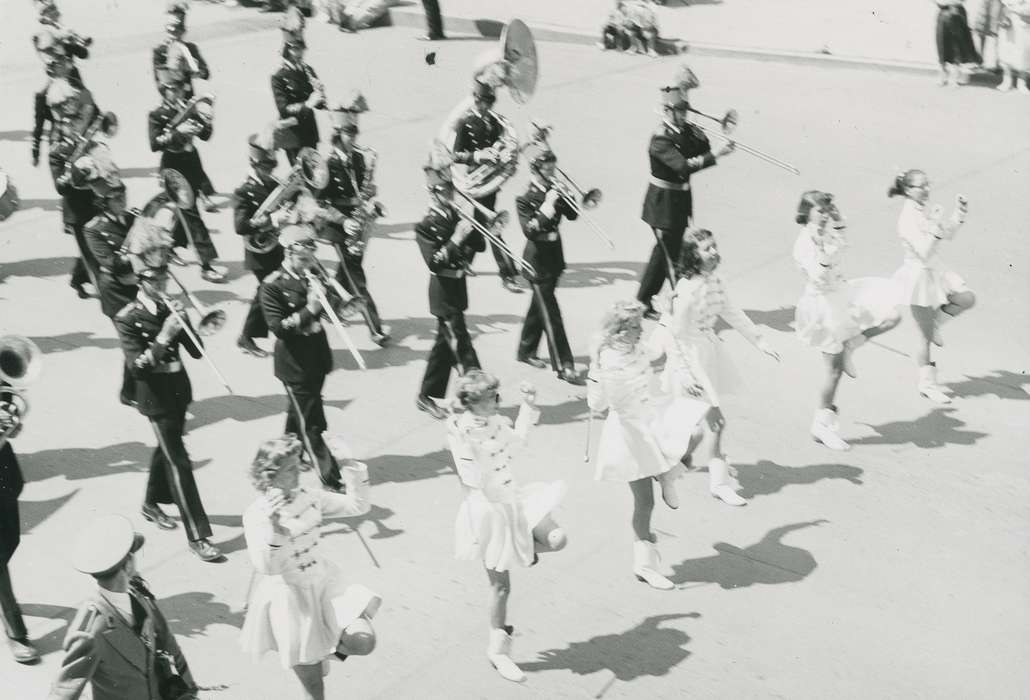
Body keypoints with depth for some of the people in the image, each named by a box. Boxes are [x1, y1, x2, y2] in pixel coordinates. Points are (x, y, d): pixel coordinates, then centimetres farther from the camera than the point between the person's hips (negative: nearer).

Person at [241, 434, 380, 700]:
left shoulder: (309, 499, -3)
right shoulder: (256, 515, -18)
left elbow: (359, 506, 1)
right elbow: (266, 567, -27)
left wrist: (350, 466, -9)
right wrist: (273, 525, -41)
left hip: (325, 584, 5)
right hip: (289, 596, -4)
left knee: (363, 642, -14)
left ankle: (332, 646, 20)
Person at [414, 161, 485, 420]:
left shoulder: (457, 216, 7)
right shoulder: (427, 225, -14)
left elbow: (480, 246, 6)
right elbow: (434, 263, -23)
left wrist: (472, 229, -12)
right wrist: (456, 239, -28)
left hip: (457, 288, 8)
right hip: (443, 292, -8)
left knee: (445, 344, 17)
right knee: (462, 349, -7)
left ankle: (427, 396, 29)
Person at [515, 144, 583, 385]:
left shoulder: (553, 191, 5)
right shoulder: (525, 199, -15)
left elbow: (573, 215, 2)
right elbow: (530, 231, -27)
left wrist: (563, 197, -13)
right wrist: (547, 206, -30)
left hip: (554, 259, 7)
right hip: (538, 263, -7)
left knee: (539, 308, 21)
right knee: (551, 316, -5)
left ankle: (526, 351, 37)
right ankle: (563, 367, -3)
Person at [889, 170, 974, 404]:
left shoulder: (927, 209, 1)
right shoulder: (908, 218, -23)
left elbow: (949, 234, 12)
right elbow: (924, 252, -29)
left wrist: (960, 214, 0)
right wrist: (936, 227, -36)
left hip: (935, 270, 8)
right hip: (918, 274, -8)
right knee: (925, 337, 2)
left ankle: (934, 323, 22)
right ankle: (927, 384, 16)